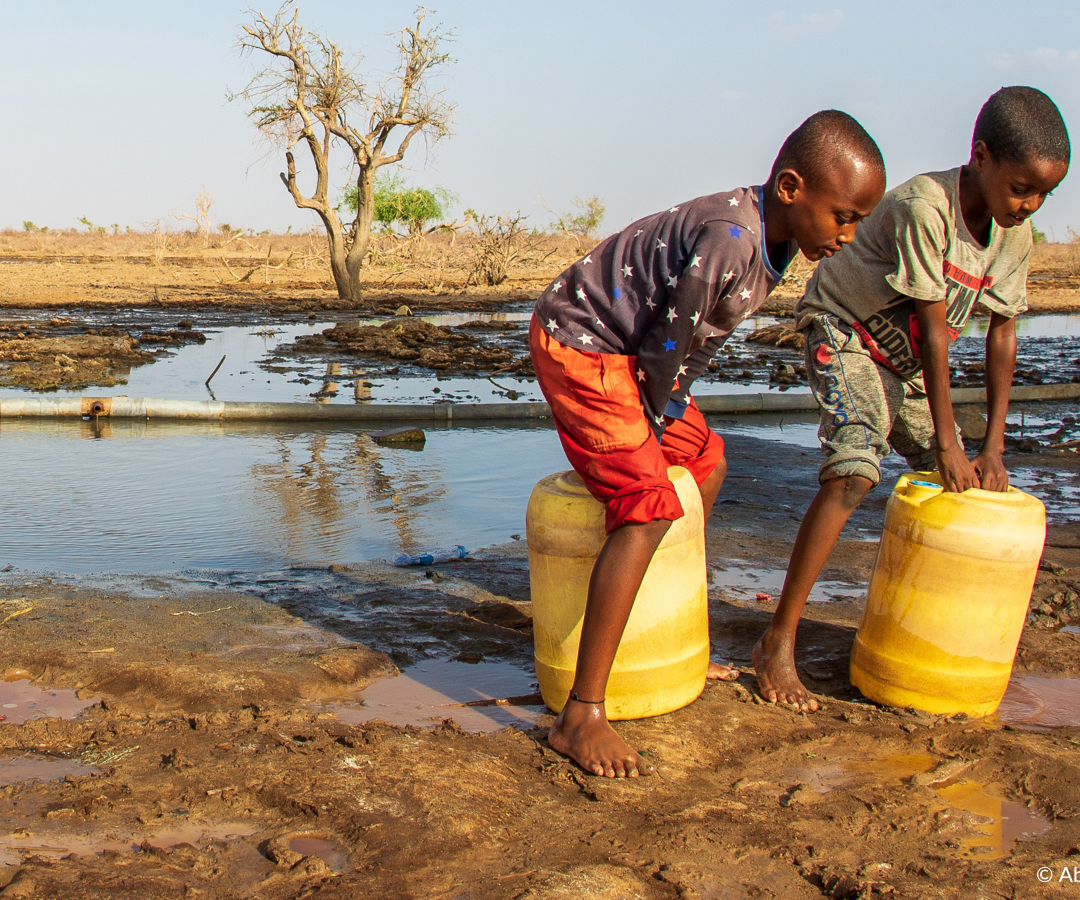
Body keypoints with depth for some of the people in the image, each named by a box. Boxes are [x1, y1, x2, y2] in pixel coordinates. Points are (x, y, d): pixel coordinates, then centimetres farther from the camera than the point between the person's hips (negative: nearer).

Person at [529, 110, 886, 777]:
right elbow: (668, 349, -21)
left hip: (625, 352, 10)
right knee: (648, 508, -20)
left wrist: (671, 411, 8)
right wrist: (653, 426, -7)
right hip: (578, 345, -10)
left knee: (705, 459, 20)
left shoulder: (770, 235, 0)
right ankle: (581, 717, -19)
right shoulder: (727, 241, -30)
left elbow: (695, 345, 9)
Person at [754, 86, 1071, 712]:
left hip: (907, 361, 8)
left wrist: (993, 446, -6)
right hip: (846, 334, -8)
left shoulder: (1016, 236, -6)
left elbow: (1002, 334, -2)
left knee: (957, 486, 7)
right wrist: (947, 443, -23)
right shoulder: (925, 207, -28)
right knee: (853, 473, -26)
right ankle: (779, 643, -23)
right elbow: (934, 331, -27)